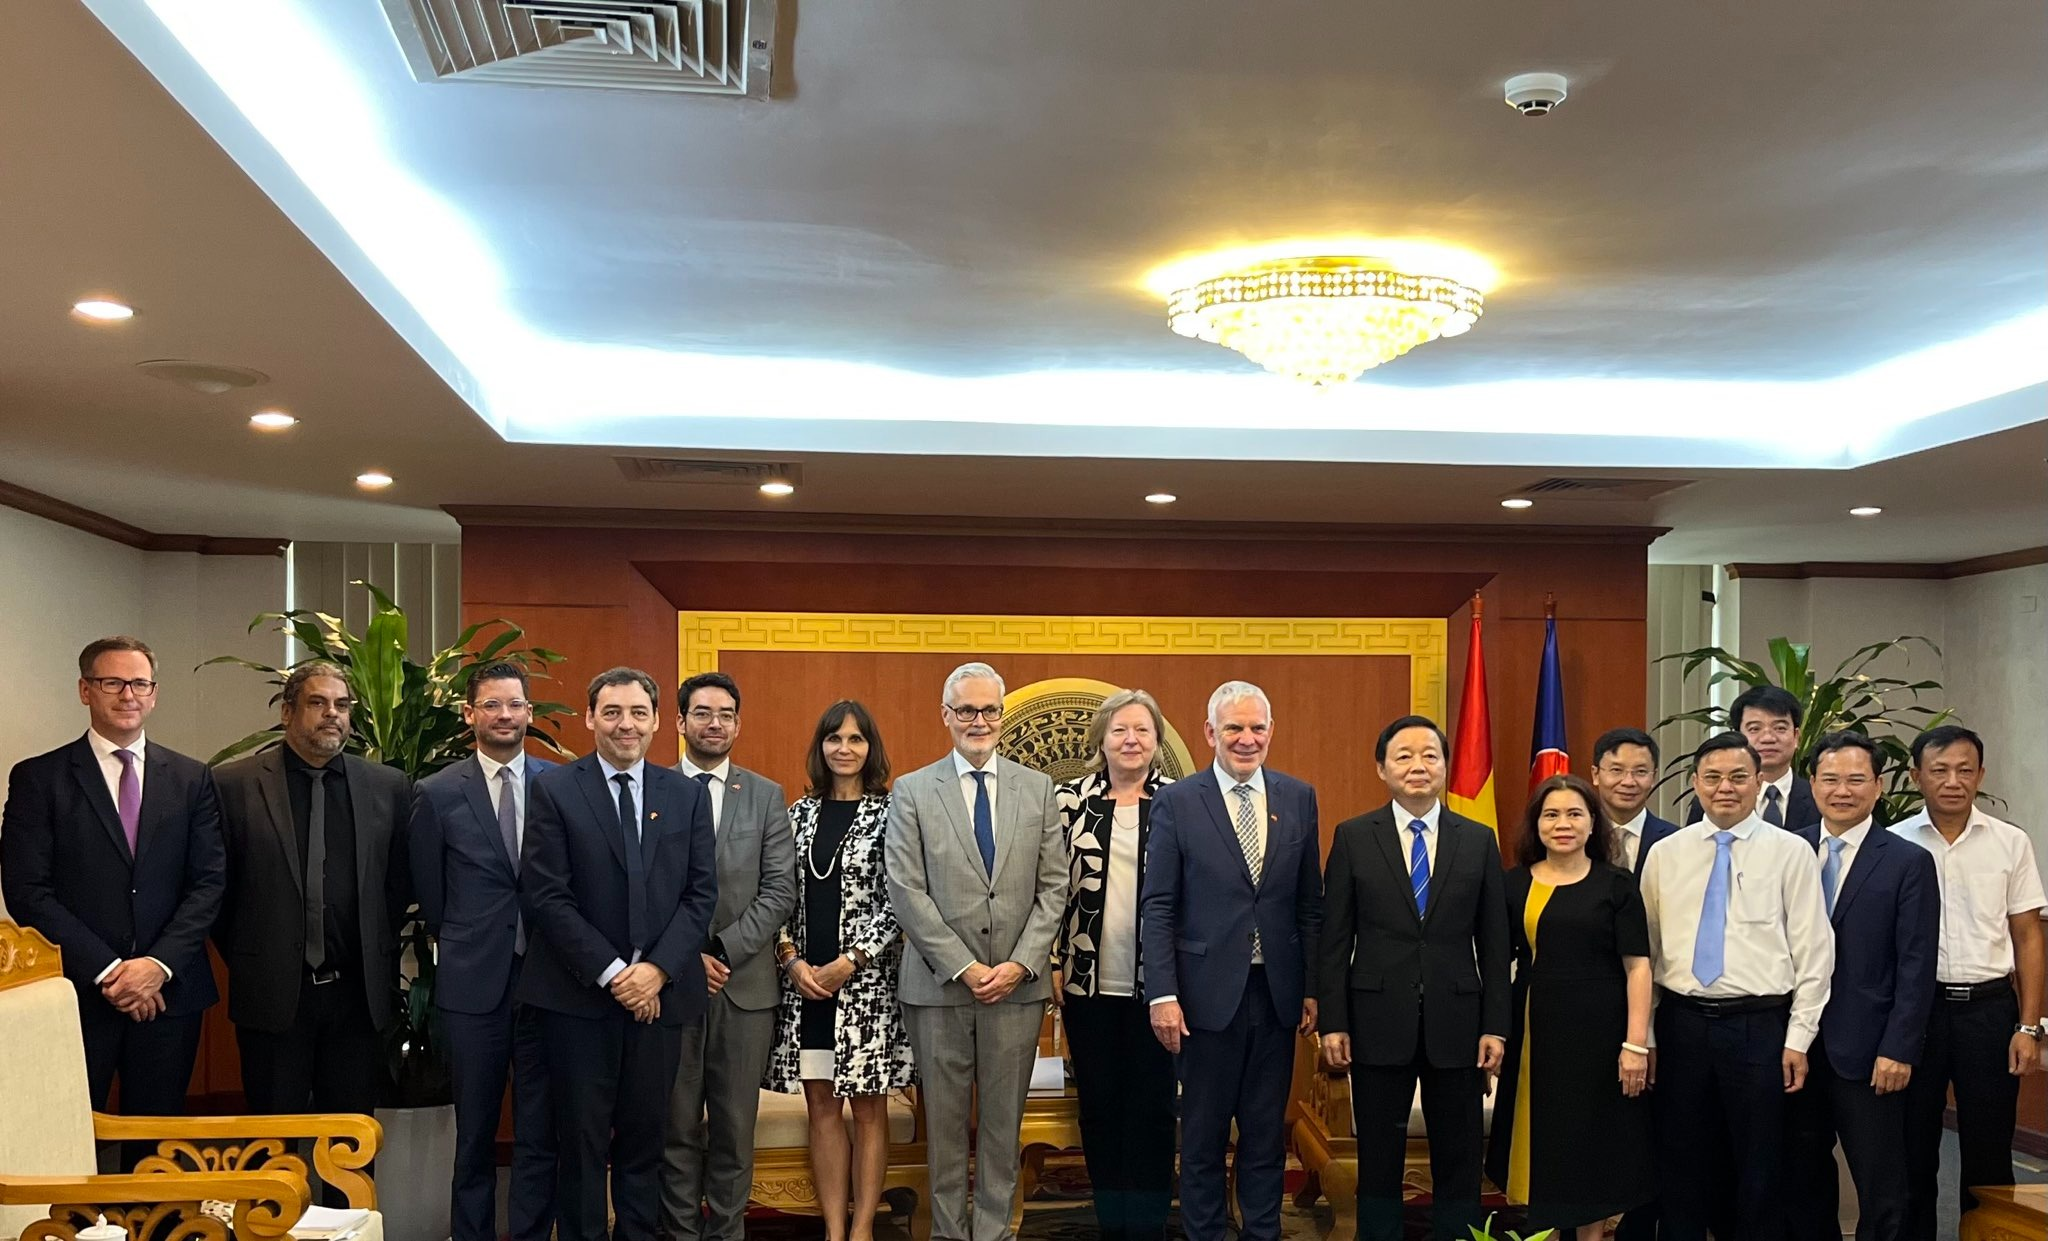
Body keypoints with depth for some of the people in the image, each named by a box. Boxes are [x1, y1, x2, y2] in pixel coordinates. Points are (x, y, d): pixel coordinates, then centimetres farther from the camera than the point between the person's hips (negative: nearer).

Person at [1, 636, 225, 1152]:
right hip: (76, 993, -2)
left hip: (168, 990, 2)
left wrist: (159, 964, -11)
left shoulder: (191, 779, 8)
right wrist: (107, 970, -12)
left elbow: (210, 881, 3)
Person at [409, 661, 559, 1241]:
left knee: (541, 1130, 6)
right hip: (474, 983, -1)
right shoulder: (436, 794, 0)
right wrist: (459, 949, 9)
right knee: (475, 1132, 10)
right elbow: (427, 893, 7)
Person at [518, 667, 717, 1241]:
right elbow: (544, 895, -8)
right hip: (579, 994, -2)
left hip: (660, 993, 3)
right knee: (582, 1140, 6)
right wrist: (612, 972, -13)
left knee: (646, 1138, 10)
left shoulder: (687, 795, 8)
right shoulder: (554, 789, -1)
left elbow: (701, 892, 4)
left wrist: (658, 968, -10)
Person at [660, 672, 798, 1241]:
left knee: (735, 1126, 6)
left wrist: (723, 950, -10)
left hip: (745, 982, 1)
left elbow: (780, 890, 1)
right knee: (678, 1124, 6)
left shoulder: (766, 796, 8)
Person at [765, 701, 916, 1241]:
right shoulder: (800, 813, 8)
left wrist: (847, 964, -13)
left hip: (867, 981, -4)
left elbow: (897, 902, -8)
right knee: (821, 1106, 7)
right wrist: (792, 959, -7)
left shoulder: (890, 813, -4)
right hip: (803, 981, 4)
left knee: (868, 1108, 4)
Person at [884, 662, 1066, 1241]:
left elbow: (1053, 887, 4)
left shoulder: (1037, 789, 7)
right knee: (944, 1118, 8)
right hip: (940, 982, -1)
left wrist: (1021, 964, -8)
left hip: (1017, 981, 1)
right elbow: (907, 891, -5)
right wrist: (964, 968, -11)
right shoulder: (912, 791, 1)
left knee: (1004, 1118, 8)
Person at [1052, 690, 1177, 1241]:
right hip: (1088, 983, 1)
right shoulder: (1070, 800, 2)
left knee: (1153, 1108, 5)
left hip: (1156, 984, -1)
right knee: (1099, 1107, 9)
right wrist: (1054, 963, 1)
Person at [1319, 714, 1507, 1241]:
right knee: (1378, 1160, 9)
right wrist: (1333, 1022, -5)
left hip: (1455, 1022, 1)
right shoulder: (1353, 837, 1)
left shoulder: (1479, 840, 5)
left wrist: (1496, 1026, -1)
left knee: (1461, 1163, 8)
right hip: (1379, 1021, -1)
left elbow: (1494, 943, 5)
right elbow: (1335, 938, 0)